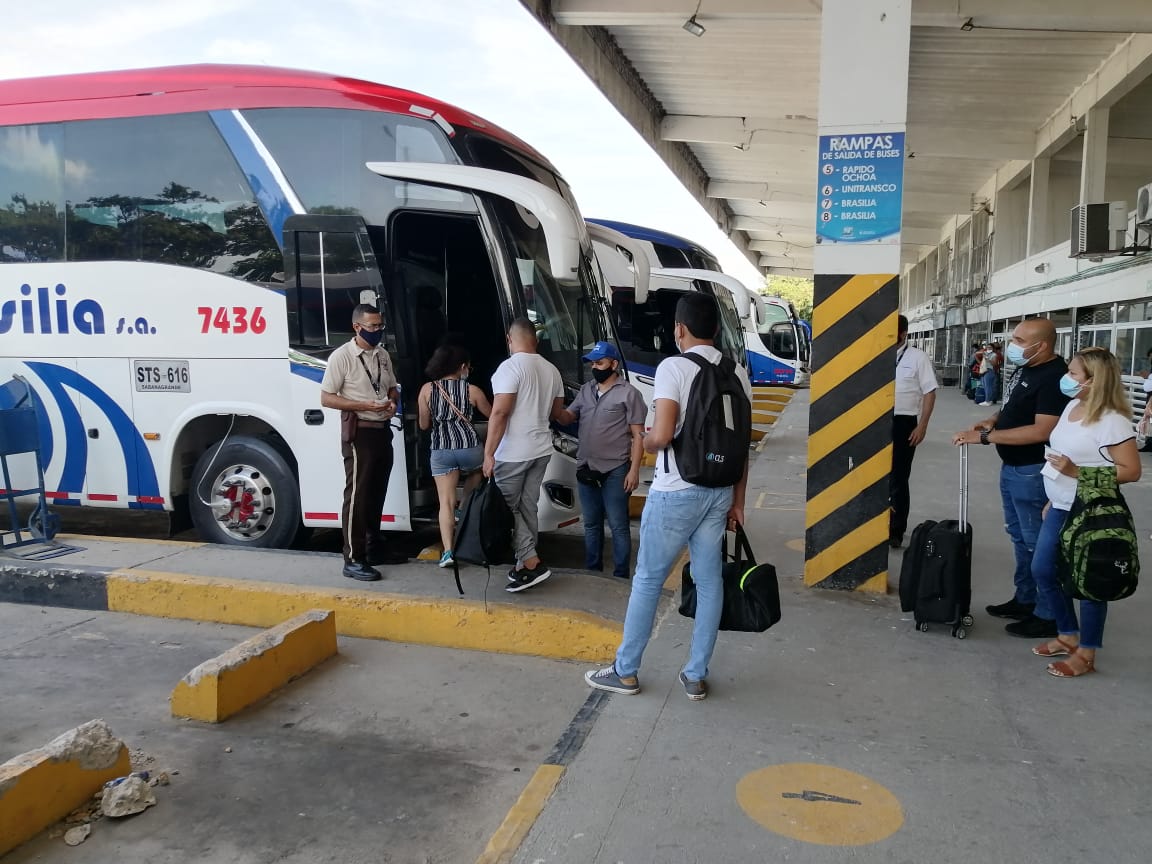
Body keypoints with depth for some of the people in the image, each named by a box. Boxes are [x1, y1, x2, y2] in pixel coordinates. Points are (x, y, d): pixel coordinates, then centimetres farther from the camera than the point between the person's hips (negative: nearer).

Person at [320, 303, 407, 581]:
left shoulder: (383, 355, 10)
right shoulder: (342, 356, -11)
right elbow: (326, 398, -13)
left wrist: (392, 401, -2)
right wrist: (366, 406, -21)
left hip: (383, 431, 7)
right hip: (359, 433, -7)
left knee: (377, 493, 14)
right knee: (357, 495, -5)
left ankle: (374, 548, 26)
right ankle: (353, 560, -1)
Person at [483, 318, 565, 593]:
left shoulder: (510, 367, -14)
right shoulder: (551, 370, 8)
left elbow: (499, 412, -20)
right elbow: (556, 410, 19)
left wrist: (488, 453, -17)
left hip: (513, 453, -7)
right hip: (541, 450, 7)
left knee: (507, 508, 2)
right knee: (528, 508, 13)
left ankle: (532, 563, -5)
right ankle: (525, 564, 18)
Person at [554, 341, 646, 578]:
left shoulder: (628, 393, -6)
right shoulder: (586, 390, 12)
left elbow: (638, 435, -8)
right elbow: (567, 417, 9)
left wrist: (634, 470, -14)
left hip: (615, 470, -6)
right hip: (586, 468, 6)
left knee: (618, 526, 0)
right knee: (591, 524, 16)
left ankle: (621, 575, 8)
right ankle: (592, 571, 28)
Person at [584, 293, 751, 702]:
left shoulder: (674, 367, -13)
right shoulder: (737, 374, 6)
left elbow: (661, 436, -22)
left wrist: (645, 442, 1)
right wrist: (738, 501, 14)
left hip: (676, 492, -6)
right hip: (719, 491, 6)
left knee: (648, 579, 7)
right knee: (709, 581, 11)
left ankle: (625, 671, 19)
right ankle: (696, 676, 20)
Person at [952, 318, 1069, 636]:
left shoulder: (1054, 378, -21)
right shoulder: (1024, 368, 8)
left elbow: (1042, 431, -27)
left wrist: (985, 436, -25)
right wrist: (993, 419, 2)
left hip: (1033, 472, -10)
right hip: (1012, 467, 10)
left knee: (1037, 542, -2)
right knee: (1020, 536, 18)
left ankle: (1048, 615, 8)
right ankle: (1024, 600, 31)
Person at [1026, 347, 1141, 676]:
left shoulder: (1112, 421, -20)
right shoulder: (1072, 407, 5)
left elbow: (1131, 471, -20)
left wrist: (1077, 472, -26)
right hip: (1061, 509, 9)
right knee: (1042, 570, 15)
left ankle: (1086, 654, 20)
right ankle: (1068, 635, 33)